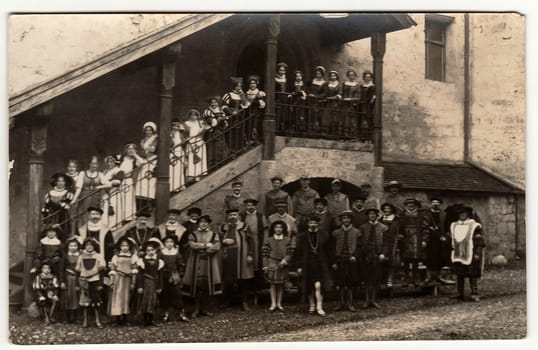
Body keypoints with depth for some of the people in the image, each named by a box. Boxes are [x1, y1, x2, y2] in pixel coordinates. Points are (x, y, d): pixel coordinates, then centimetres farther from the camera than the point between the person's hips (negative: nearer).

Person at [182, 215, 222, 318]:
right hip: (196, 263, -1)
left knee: (207, 285, -2)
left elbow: (217, 247, -5)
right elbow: (192, 245, -11)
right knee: (196, 285, -3)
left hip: (209, 263, 1)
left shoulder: (214, 234, 9)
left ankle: (204, 308, 10)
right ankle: (197, 309, 7)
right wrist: (206, 245, -10)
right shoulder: (193, 234, 8)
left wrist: (200, 248, -8)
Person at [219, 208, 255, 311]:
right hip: (227, 257, 2)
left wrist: (250, 255, -8)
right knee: (228, 280, 4)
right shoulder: (223, 227, 10)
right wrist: (224, 241, -10)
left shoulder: (244, 226, 2)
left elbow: (250, 241, -1)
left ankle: (244, 302, 11)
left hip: (242, 258, -2)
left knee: (243, 280, 2)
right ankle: (226, 301, 17)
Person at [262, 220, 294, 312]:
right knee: (273, 284, 1)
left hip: (282, 264, 1)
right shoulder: (269, 240, 3)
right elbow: (265, 254, 3)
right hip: (272, 264, -1)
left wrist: (285, 260, -14)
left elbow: (290, 253, 2)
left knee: (281, 284, 6)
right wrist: (265, 266, -2)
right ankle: (273, 303, 6)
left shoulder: (287, 240, 5)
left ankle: (279, 303, 14)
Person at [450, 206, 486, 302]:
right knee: (459, 275, 7)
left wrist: (477, 253, -13)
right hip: (458, 256, 5)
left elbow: (480, 242, -6)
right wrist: (452, 252, 15)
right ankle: (460, 293, 13)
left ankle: (474, 293, -1)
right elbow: (452, 241, 20)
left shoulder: (475, 226, -4)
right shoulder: (454, 226, 13)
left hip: (471, 256, -5)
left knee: (472, 275, -5)